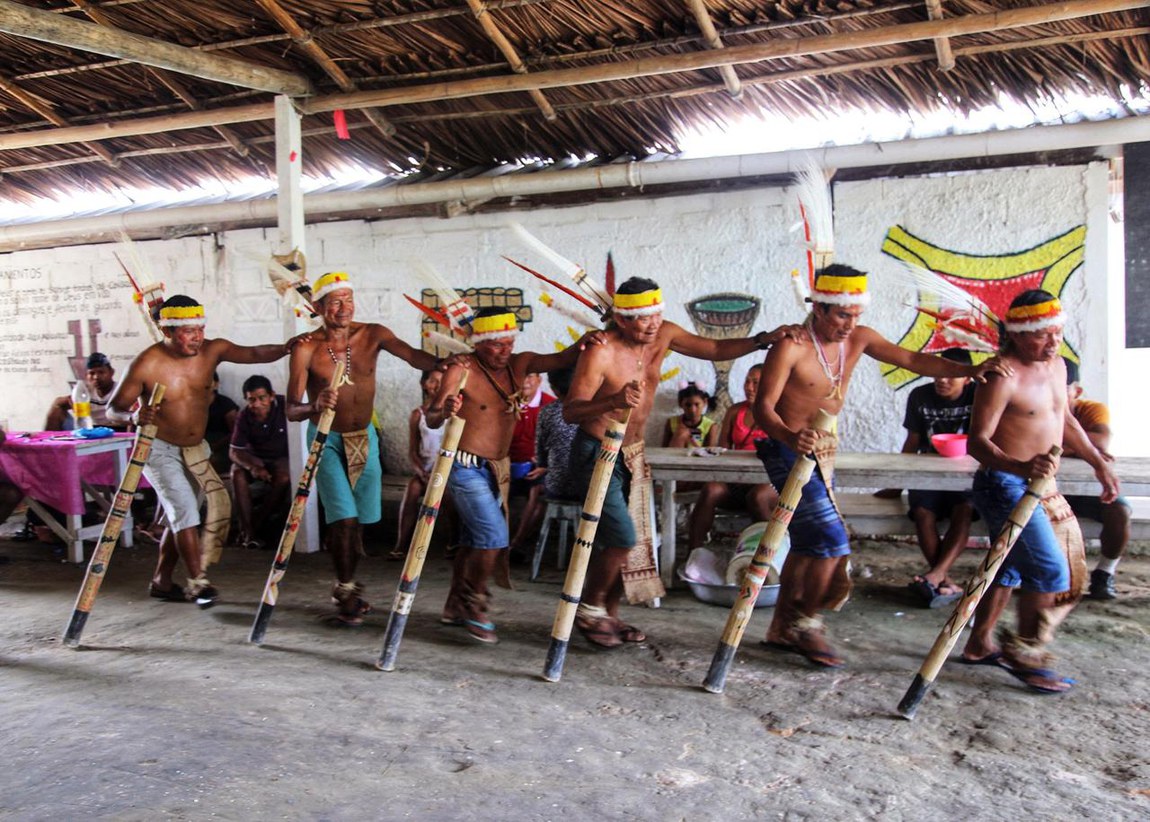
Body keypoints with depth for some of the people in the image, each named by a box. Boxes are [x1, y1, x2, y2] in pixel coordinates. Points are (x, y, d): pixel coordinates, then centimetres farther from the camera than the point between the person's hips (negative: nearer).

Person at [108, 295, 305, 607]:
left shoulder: (211, 350, -8)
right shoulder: (147, 364, -21)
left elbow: (253, 353, -10)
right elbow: (114, 409, -15)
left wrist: (284, 348, -30)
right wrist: (135, 416, -38)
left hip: (195, 449, 6)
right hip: (160, 449, -6)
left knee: (181, 518, 12)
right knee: (185, 512, -14)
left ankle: (161, 581, 25)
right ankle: (197, 582, -5)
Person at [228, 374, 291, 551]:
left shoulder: (284, 406, -19)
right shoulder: (245, 416, -15)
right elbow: (234, 451, -13)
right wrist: (252, 467, -32)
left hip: (282, 457, -1)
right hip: (255, 457, 2)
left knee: (284, 478, -32)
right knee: (237, 472, -28)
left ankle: (258, 522, -16)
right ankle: (246, 528, -28)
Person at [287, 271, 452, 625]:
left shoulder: (372, 334, -9)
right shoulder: (306, 348, -15)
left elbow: (415, 357, -26)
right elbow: (292, 410, -20)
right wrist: (315, 405, -43)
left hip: (364, 437, 3)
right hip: (327, 439, -3)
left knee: (360, 520, 10)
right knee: (344, 519, -11)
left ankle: (345, 587, 30)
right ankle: (345, 591, 8)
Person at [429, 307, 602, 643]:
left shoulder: (519, 363, 2)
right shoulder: (462, 371, -16)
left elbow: (560, 360, -6)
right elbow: (431, 419, -21)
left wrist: (581, 344, -27)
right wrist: (444, 411, -45)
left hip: (498, 467, 7)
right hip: (466, 467, -7)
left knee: (474, 538, 15)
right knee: (494, 536, -14)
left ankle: (456, 608, 29)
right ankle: (472, 605, 5)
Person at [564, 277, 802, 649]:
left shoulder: (663, 335, -3)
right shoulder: (601, 352, -24)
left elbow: (717, 349, 7)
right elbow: (570, 411, -29)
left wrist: (763, 339, -7)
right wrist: (613, 402, -47)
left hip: (633, 452, 7)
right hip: (597, 452, -7)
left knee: (632, 541, 9)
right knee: (622, 537, -14)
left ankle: (609, 614, 25)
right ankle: (589, 611, 9)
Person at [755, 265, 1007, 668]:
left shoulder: (858, 339, 0)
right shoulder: (790, 347, -21)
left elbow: (912, 359, 2)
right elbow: (762, 407, -23)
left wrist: (968, 370, -13)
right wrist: (790, 437, -43)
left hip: (822, 453, 8)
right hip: (789, 452, -8)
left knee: (807, 545, 13)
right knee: (831, 541, -13)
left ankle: (782, 630, 25)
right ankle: (805, 625, 5)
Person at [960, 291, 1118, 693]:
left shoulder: (1056, 365, 8)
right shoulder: (1003, 376, -20)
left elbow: (1064, 419, 23)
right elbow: (977, 441, -25)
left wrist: (1099, 463, 26)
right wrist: (1021, 468, -41)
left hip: (1039, 485, 9)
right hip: (1004, 485, -9)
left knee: (1010, 566, 16)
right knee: (1050, 569, -12)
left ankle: (979, 645, 29)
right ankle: (1024, 653, 4)